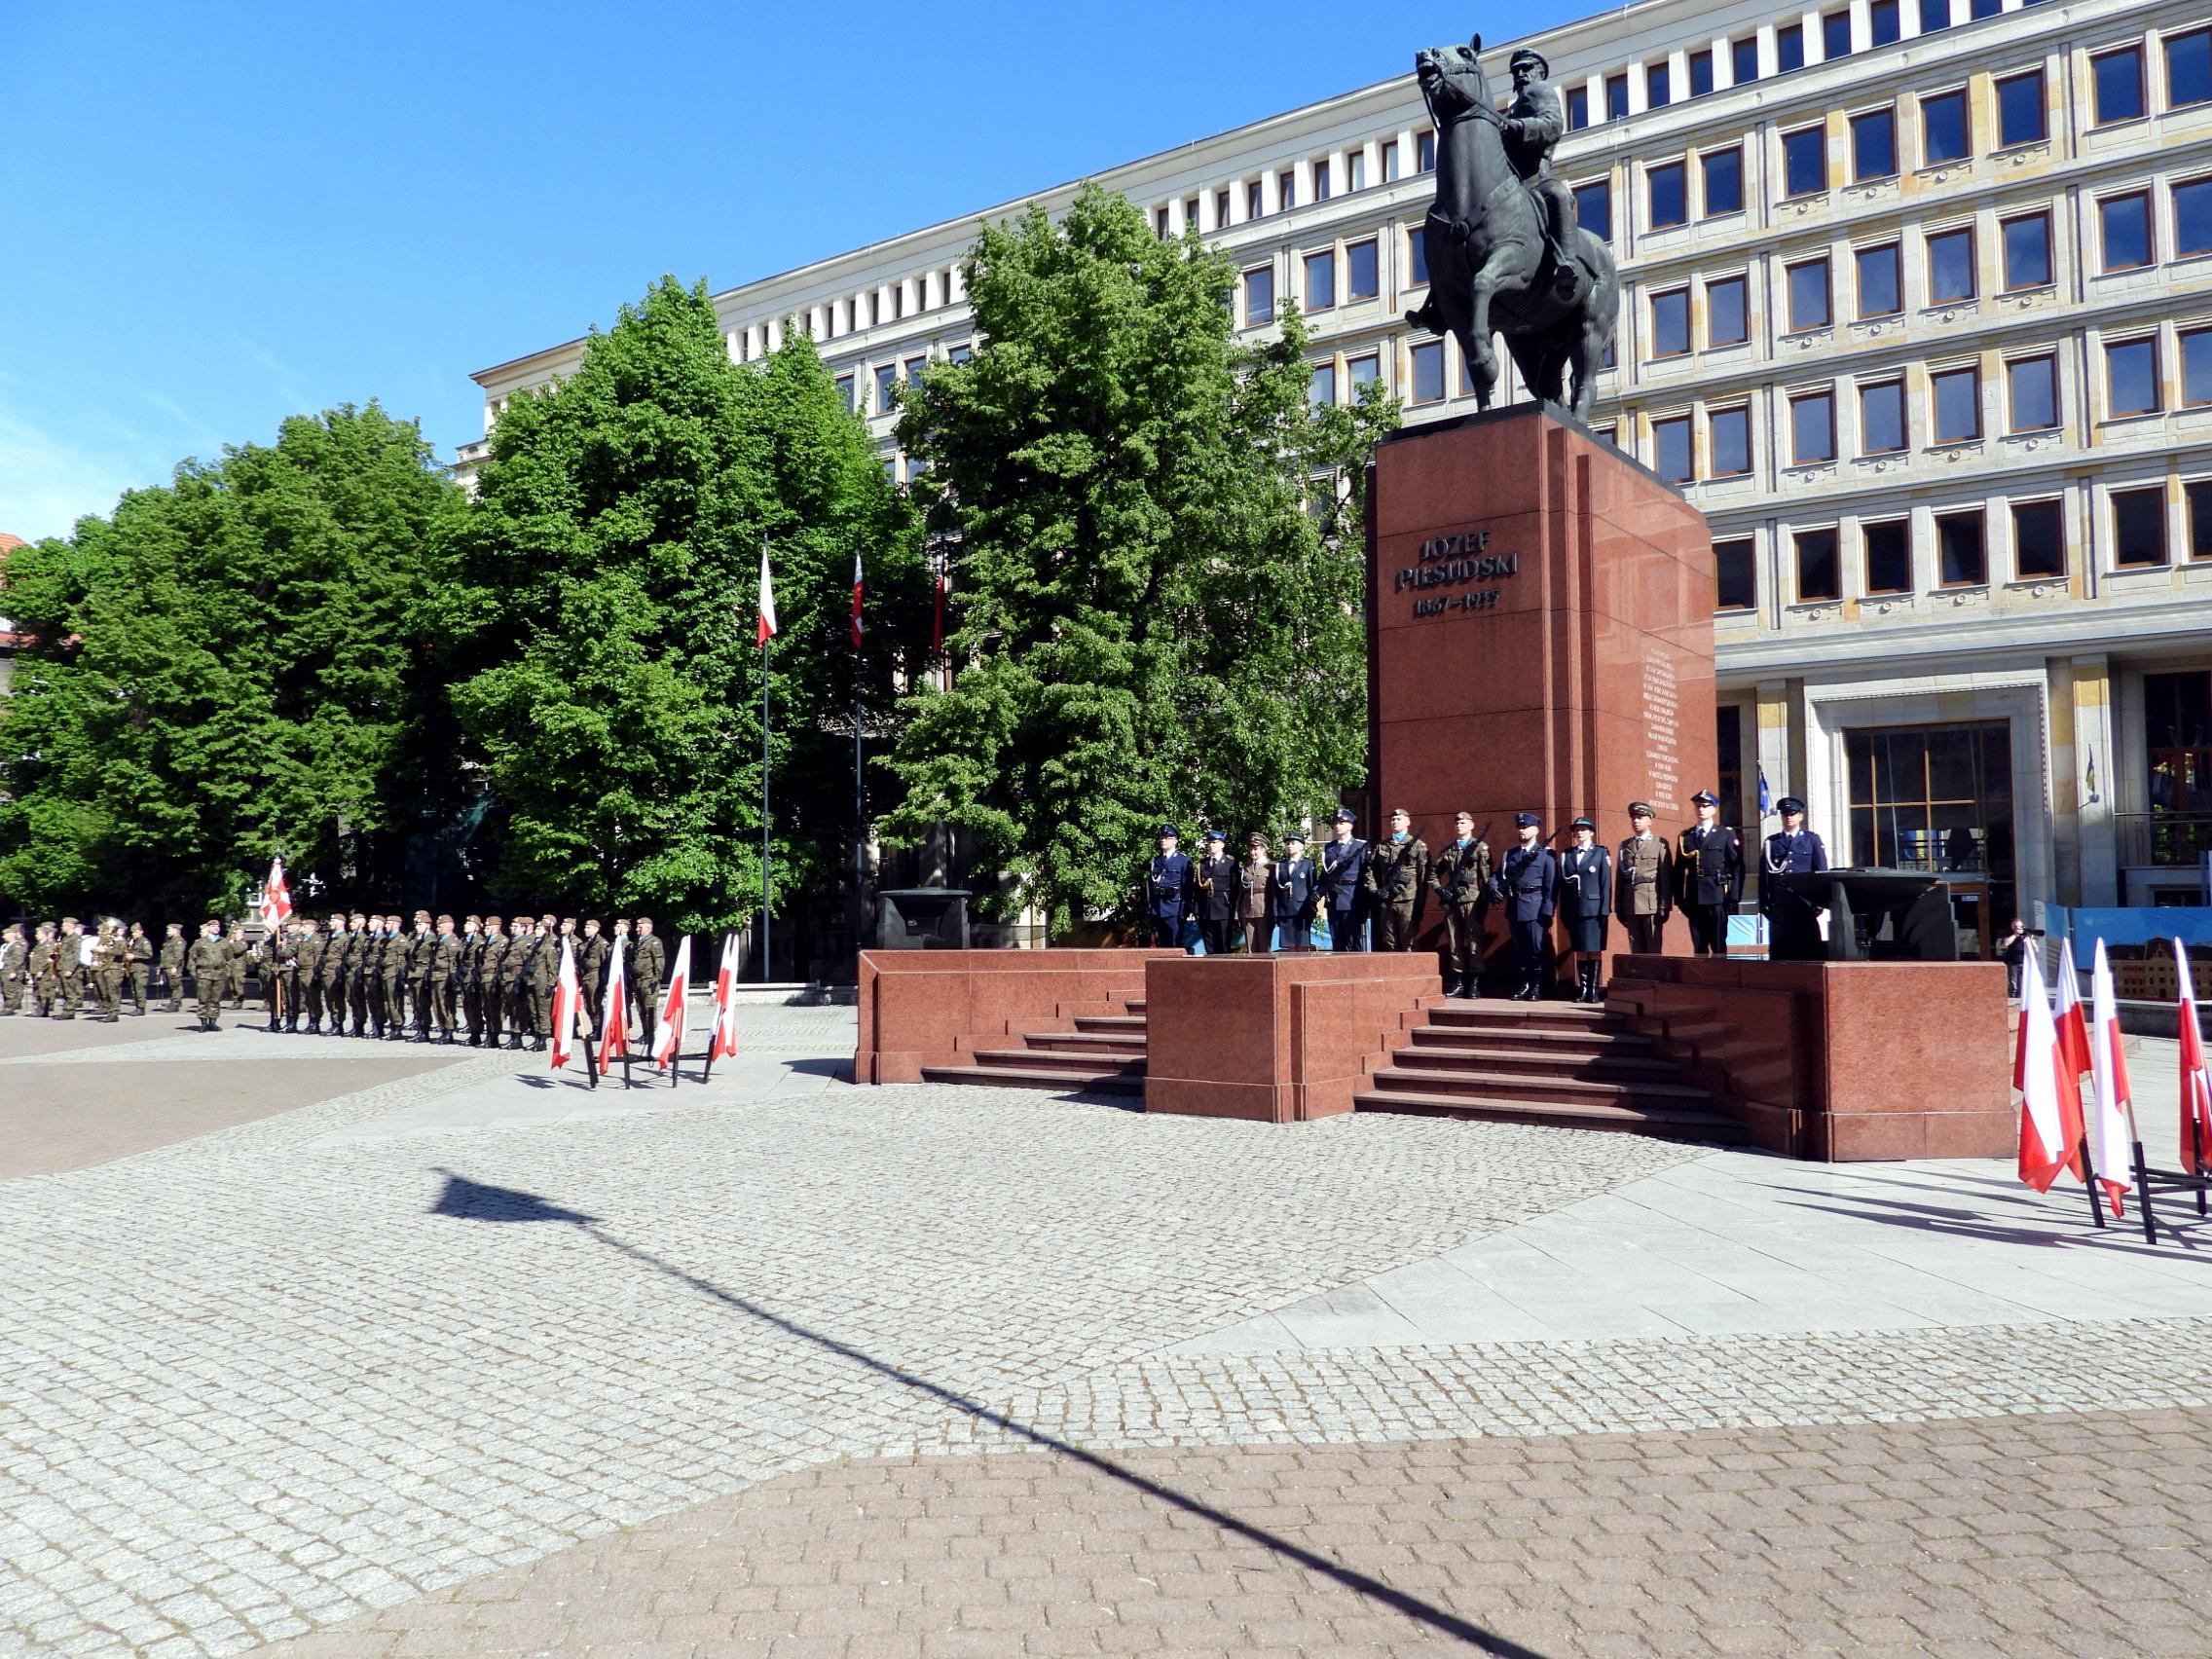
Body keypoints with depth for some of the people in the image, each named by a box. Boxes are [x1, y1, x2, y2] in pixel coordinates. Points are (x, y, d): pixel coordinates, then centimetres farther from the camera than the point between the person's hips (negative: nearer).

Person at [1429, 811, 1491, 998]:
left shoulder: (1480, 847, 1)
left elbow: (1486, 877, -5)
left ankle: (1474, 984, 0)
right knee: (1454, 943, 6)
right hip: (1452, 902, 5)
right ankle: (1458, 983, 12)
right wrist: (1440, 890, 4)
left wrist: (1484, 901, -10)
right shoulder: (1447, 851, 15)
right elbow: (1433, 873, 21)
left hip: (1472, 901, -5)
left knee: (1473, 942, -4)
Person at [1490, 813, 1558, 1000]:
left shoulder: (1546, 854, 2)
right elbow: (1496, 877, 15)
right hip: (1514, 910, 4)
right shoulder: (1509, 854, 17)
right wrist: (1495, 889, -8)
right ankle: (1523, 986, 14)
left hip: (1535, 909, -4)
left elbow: (1551, 886, -4)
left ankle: (1536, 988, 3)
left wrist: (1547, 913, -11)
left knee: (1537, 949, -3)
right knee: (1519, 949, 8)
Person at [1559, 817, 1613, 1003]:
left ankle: (1594, 990, -1)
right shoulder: (1567, 855, 12)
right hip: (1573, 909, 3)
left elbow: (1606, 883, -2)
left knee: (1594, 950, -3)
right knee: (1580, 951, 5)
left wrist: (1604, 909, -9)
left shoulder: (1601, 853, 4)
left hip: (1593, 909, -3)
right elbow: (1562, 883, 10)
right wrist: (1563, 911, 5)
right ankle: (1582, 989, 9)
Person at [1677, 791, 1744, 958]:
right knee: (1698, 947, 5)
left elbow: (1737, 867, 0)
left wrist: (1733, 897, -7)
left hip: (1717, 898, -3)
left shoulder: (1727, 834, 5)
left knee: (1718, 946, -2)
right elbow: (1679, 869, 11)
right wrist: (1679, 899, 5)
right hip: (1693, 899, 3)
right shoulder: (1686, 836, 12)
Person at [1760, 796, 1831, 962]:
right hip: (1779, 905, 1)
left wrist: (1819, 902, -3)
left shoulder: (1812, 840, 10)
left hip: (1805, 903, -1)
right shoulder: (1771, 842, 11)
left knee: (1809, 948, -2)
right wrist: (1764, 903, 1)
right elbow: (1764, 875, 8)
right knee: (1779, 949, -2)